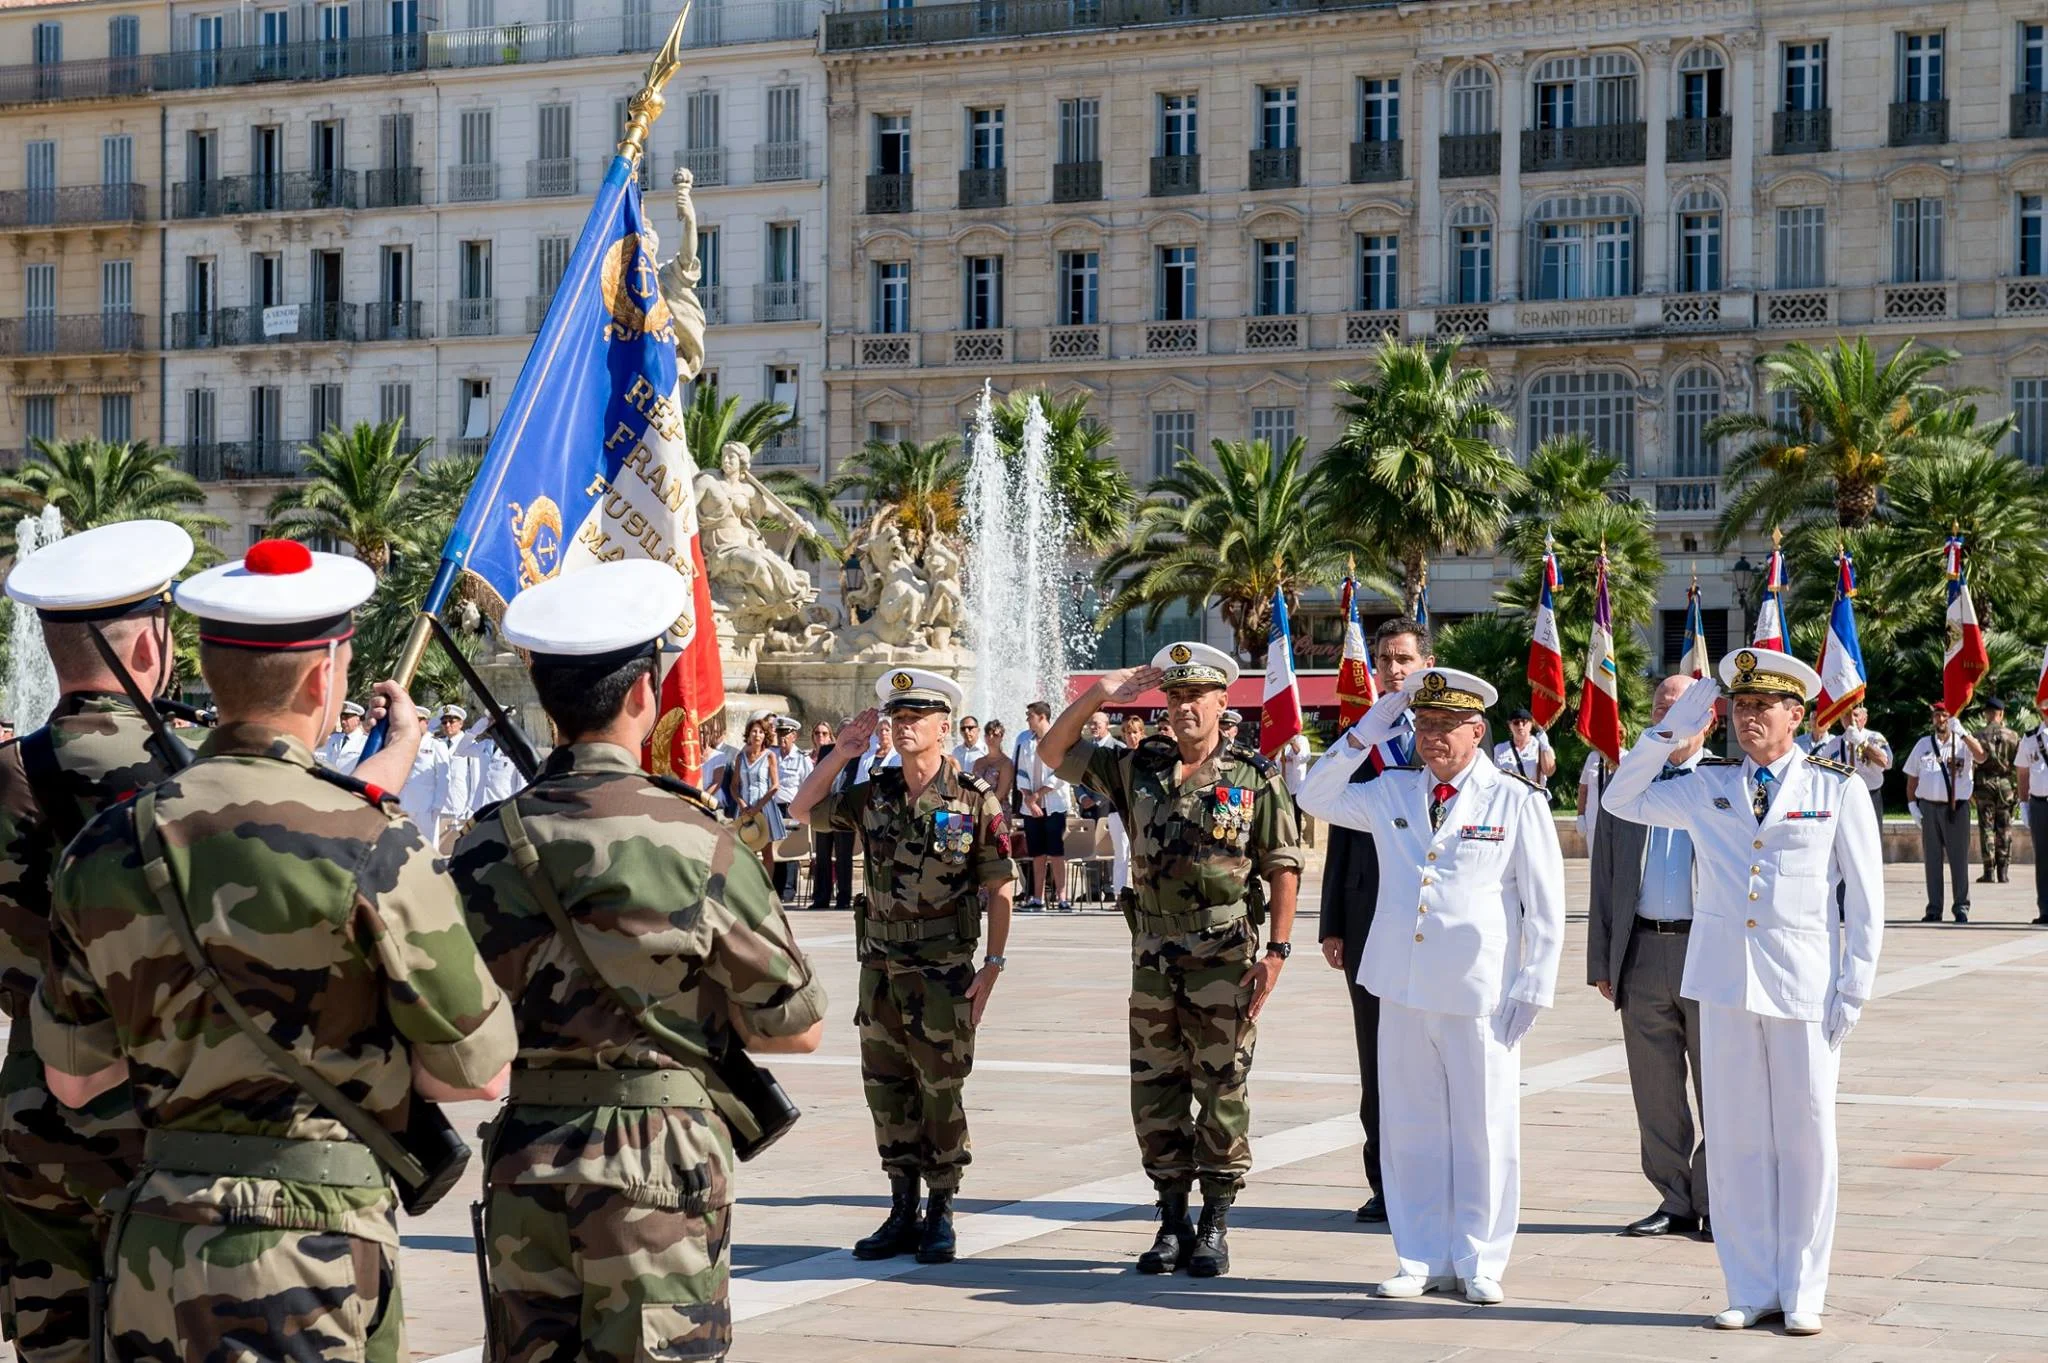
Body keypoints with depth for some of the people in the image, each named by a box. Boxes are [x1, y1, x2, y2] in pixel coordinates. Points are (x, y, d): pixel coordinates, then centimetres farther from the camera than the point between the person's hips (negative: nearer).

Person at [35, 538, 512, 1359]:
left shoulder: (106, 849, 3)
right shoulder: (373, 850, -13)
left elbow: (71, 1078, 13)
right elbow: (479, 1073, -6)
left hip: (155, 1237, 5)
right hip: (308, 1239, -5)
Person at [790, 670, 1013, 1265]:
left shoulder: (975, 802, -7)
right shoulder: (871, 797, 6)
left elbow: (1000, 890, -5)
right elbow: (801, 810, 10)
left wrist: (992, 967, -10)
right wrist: (840, 753, 0)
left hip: (943, 972, -5)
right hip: (880, 967, 5)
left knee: (941, 1094, 2)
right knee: (887, 1092, 9)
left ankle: (940, 1216, 12)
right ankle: (902, 1212, 18)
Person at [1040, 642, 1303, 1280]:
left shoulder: (1255, 779, -2)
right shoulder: (1138, 769, 8)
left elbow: (1283, 868, -3)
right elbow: (1053, 752, 10)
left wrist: (1276, 951, -10)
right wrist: (1098, 695, -2)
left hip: (1225, 962, -4)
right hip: (1154, 959, 4)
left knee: (1222, 1093, 0)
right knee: (1156, 1094, 7)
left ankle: (1215, 1226, 7)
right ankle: (1172, 1223, 17)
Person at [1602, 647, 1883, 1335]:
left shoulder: (1837, 787, 1)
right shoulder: (1708, 785, 9)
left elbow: (1865, 896, 3)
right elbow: (1622, 798, 18)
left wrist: (1855, 987, -4)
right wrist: (1674, 729, 7)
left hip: (1804, 983, -2)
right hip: (1725, 978, 3)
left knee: (1806, 1140, 2)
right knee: (1735, 1139, 5)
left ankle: (1801, 1295, 12)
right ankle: (1751, 1290, 14)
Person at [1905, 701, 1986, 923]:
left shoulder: (1963, 743, 5)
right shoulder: (1923, 744, 13)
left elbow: (1980, 756, -17)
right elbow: (1912, 778, 15)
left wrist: (1961, 732, -25)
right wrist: (1912, 805, 5)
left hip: (1957, 807, -2)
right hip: (1929, 807, 2)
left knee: (1959, 858, -2)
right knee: (1932, 859, 4)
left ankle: (1961, 907, 4)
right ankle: (1933, 909, 7)